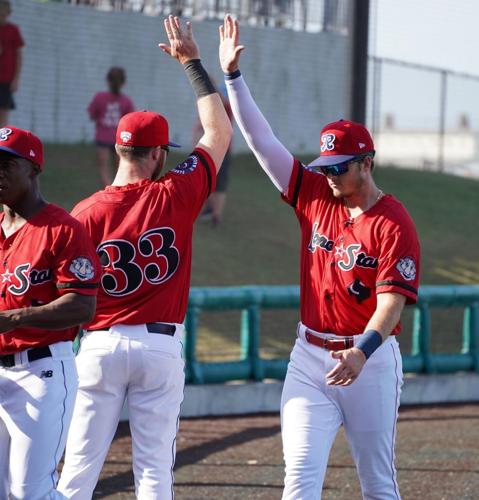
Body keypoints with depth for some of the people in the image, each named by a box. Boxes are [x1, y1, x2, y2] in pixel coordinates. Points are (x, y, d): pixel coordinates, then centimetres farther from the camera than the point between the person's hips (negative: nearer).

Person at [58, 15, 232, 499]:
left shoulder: (87, 213, -5)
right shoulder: (175, 196, -4)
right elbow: (219, 132, 9)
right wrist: (192, 63, 16)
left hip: (100, 345, 0)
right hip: (161, 346, 0)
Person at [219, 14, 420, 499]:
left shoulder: (393, 223, -12)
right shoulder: (314, 195, 4)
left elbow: (392, 302, -20)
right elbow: (261, 141, 4)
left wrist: (362, 351, -36)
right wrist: (232, 75, -2)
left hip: (370, 359, -4)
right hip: (310, 355, 4)